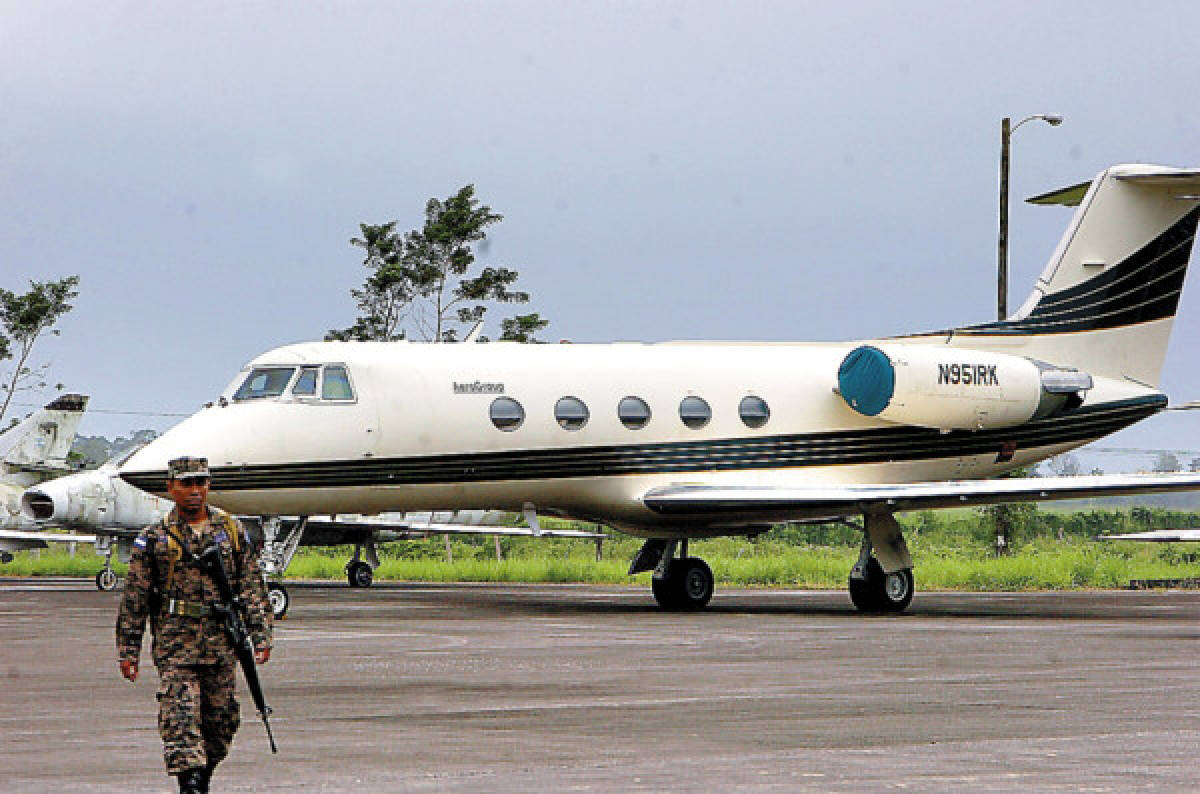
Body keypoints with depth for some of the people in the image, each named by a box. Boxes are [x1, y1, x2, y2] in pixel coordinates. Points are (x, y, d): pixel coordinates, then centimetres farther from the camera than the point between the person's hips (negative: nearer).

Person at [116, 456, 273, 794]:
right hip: (175, 645, -3)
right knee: (181, 718, -12)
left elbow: (252, 587, 9)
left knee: (221, 719, 9)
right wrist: (128, 650, 0)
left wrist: (261, 635, 1)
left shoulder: (232, 531, 9)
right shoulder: (154, 538, 2)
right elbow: (133, 601, 4)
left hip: (222, 646, 3)